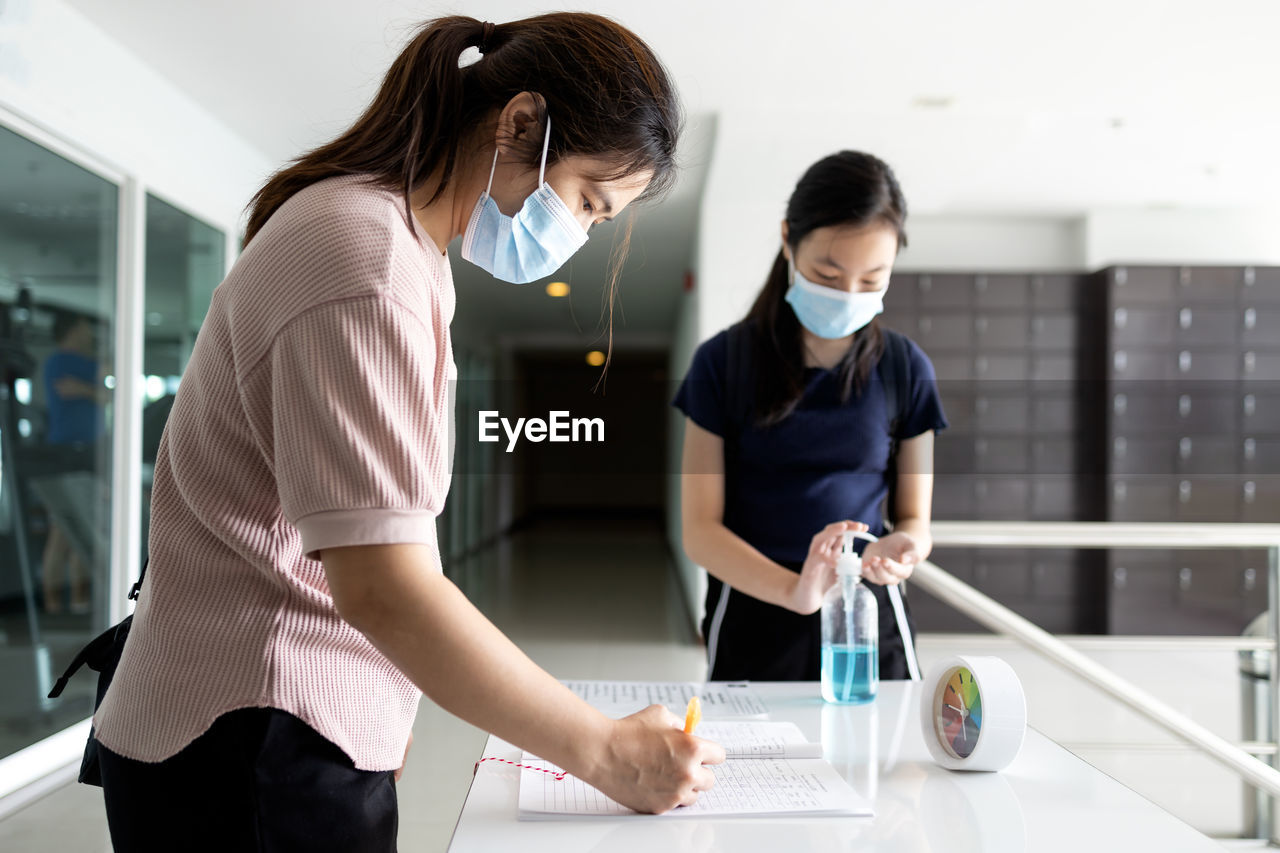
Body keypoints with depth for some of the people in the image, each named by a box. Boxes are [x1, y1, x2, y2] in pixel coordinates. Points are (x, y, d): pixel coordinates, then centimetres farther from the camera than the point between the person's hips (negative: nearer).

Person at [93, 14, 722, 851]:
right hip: (253, 751, -9)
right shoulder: (364, 259, -20)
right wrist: (604, 750, -19)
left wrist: (385, 714, 9)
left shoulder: (404, 244, 12)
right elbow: (383, 585, -26)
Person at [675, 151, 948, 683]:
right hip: (753, 619, -1)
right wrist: (793, 589, -27)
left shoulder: (905, 369, -1)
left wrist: (901, 547, -20)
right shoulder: (724, 362, -7)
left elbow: (914, 516, 4)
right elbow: (700, 529, -10)